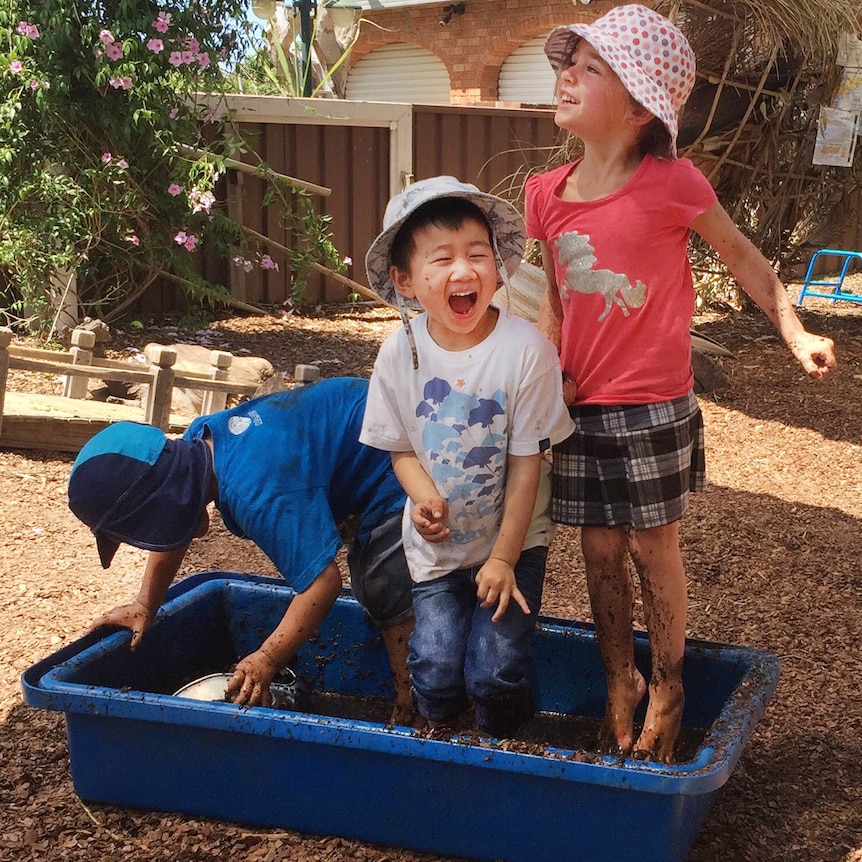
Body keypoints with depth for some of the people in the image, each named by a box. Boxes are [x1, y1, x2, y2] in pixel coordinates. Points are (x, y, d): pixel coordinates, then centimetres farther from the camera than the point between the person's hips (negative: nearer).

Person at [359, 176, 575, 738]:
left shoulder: (526, 349, -20)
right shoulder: (401, 352, -11)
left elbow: (526, 461, -13)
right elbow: (401, 446, 2)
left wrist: (504, 557, -11)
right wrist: (423, 495, -20)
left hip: (512, 541, -2)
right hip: (436, 543, 2)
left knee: (497, 673, -10)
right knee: (435, 668, -7)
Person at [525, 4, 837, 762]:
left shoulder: (670, 184, -14)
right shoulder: (547, 195, -1)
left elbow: (742, 257, -1)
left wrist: (796, 334, -3)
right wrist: (549, 368, -1)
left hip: (653, 405, -4)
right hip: (583, 406, 4)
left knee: (653, 546, 8)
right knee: (600, 549, 13)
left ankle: (667, 690, 29)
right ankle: (620, 683, 33)